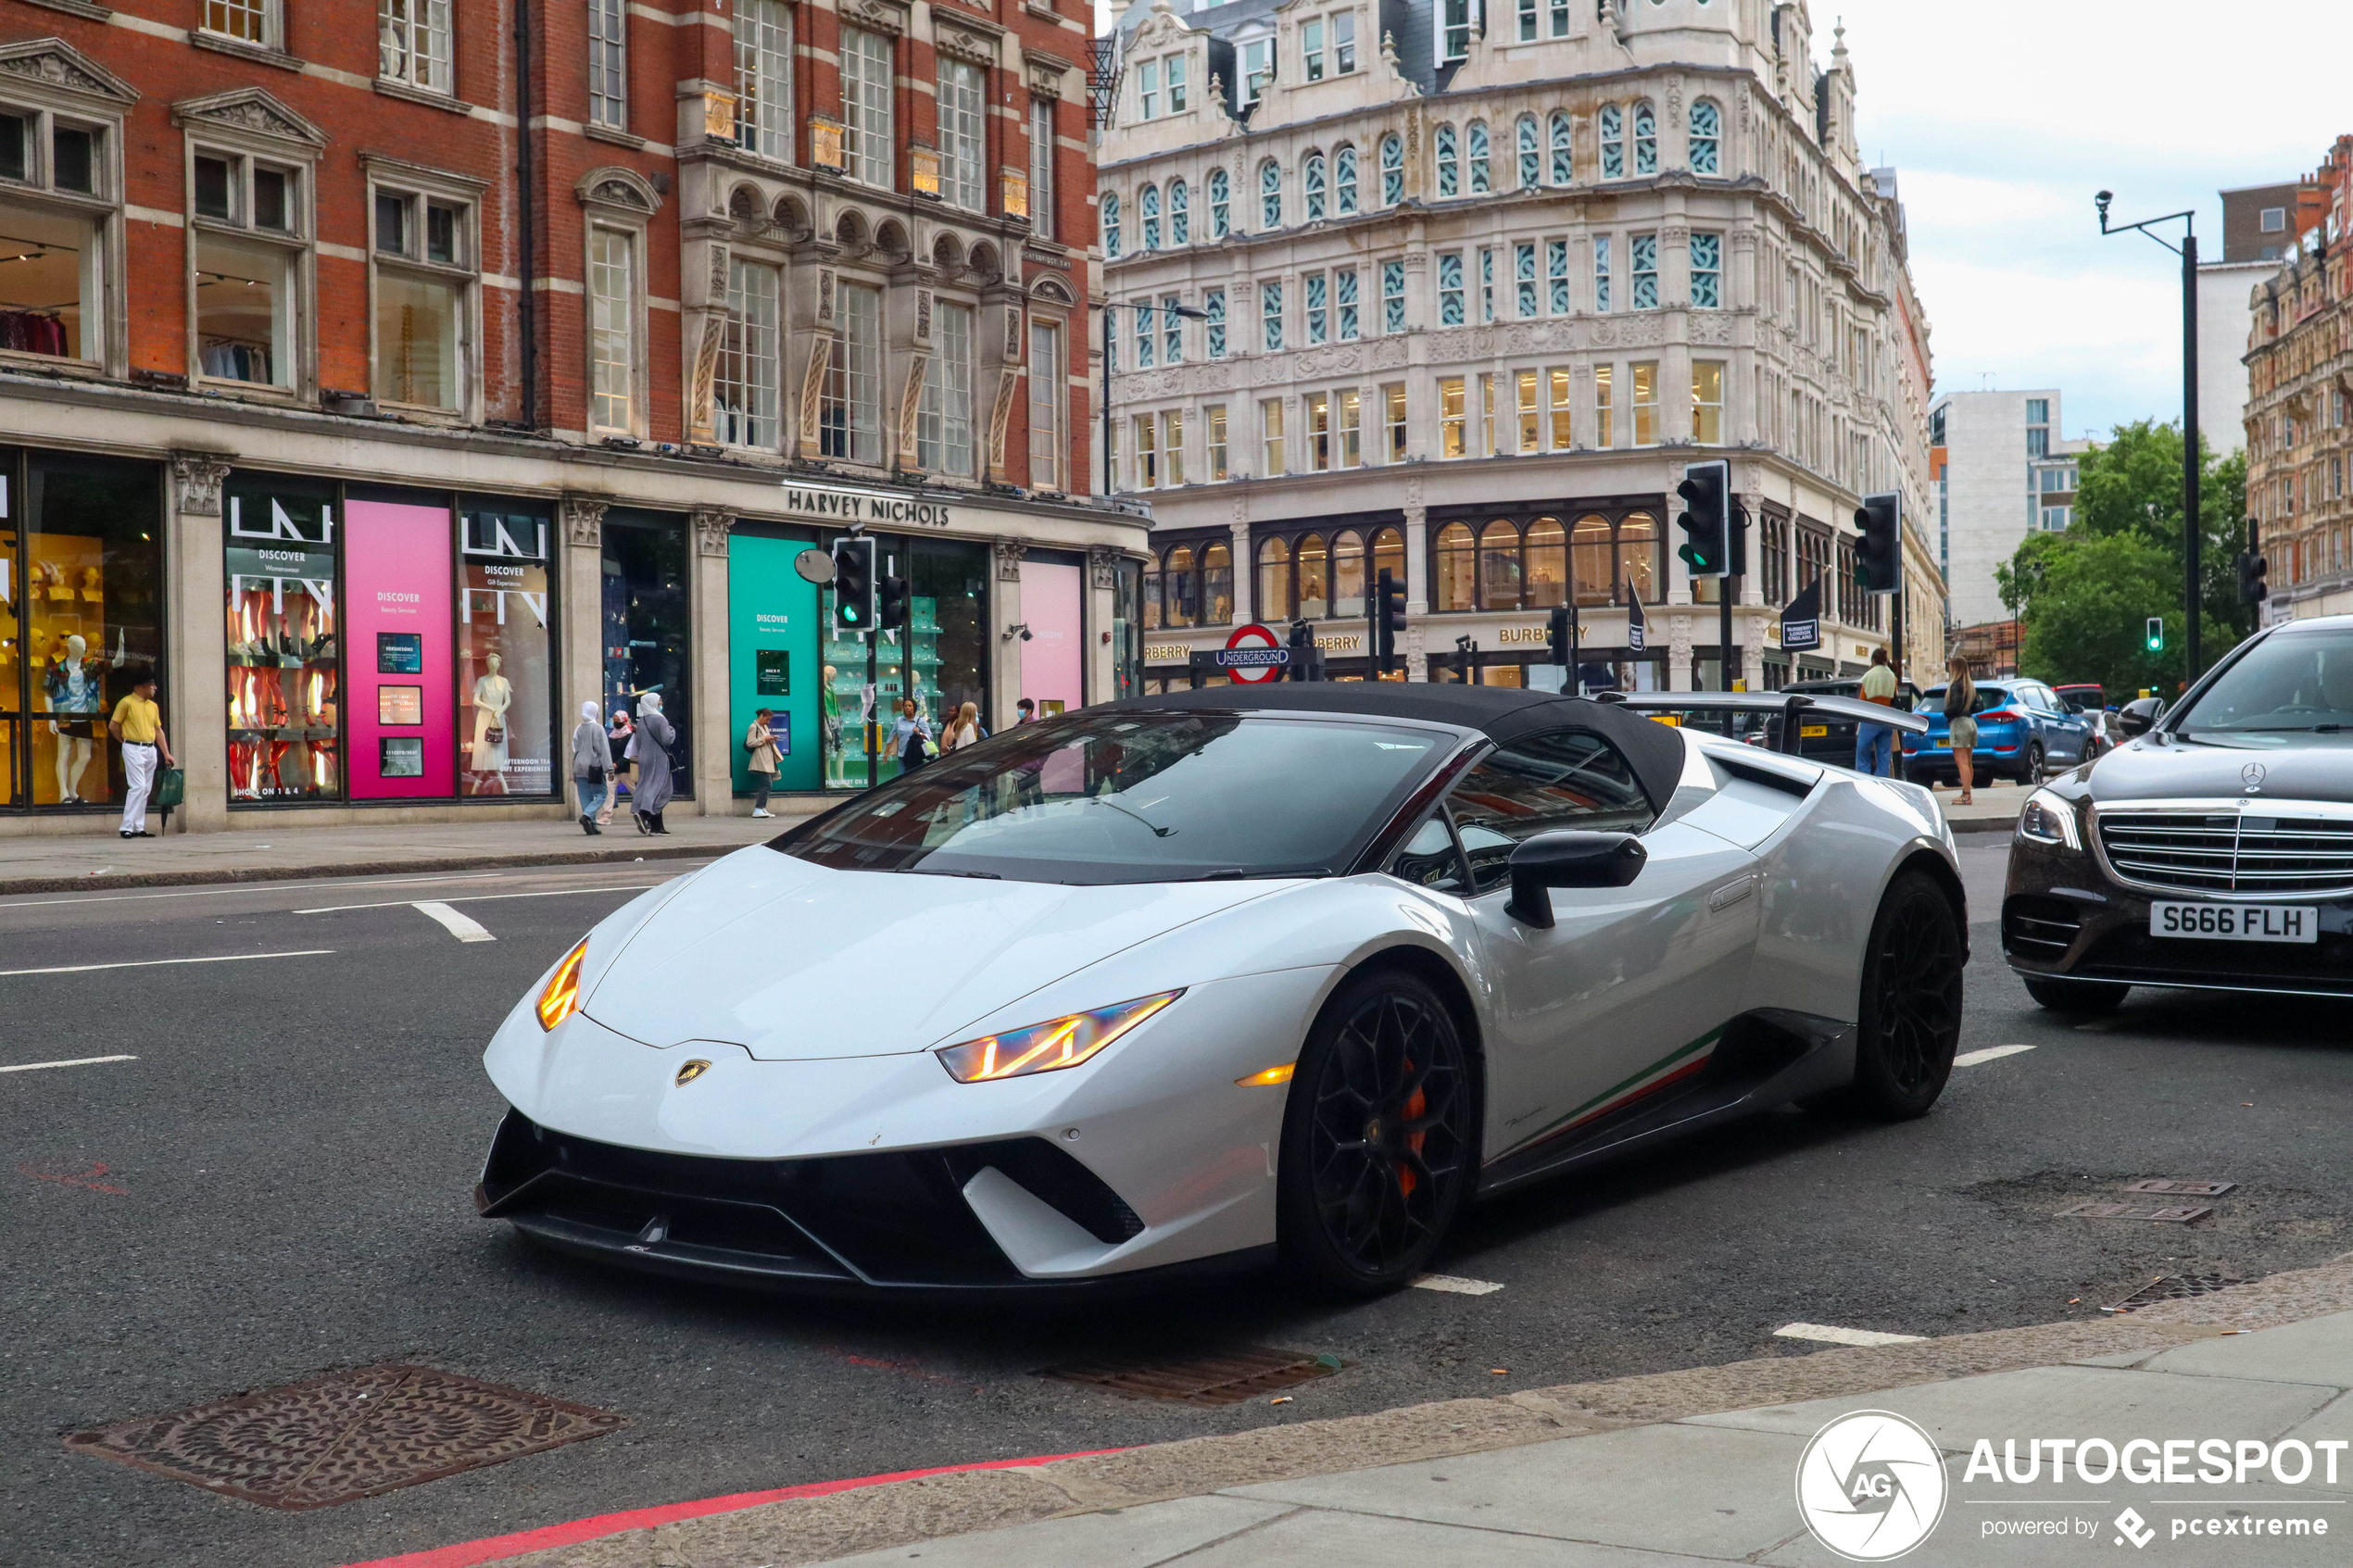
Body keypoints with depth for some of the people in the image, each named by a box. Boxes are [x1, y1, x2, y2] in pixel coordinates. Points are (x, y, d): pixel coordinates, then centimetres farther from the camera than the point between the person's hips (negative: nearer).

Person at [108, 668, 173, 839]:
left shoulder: (153, 706, 15)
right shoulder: (127, 703, -6)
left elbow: (158, 730, 18)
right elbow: (113, 726, -3)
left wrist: (166, 754, 13)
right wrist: (127, 742, 7)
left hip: (151, 750, 7)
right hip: (133, 749, -7)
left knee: (145, 789, 7)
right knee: (138, 787, -14)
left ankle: (139, 828, 12)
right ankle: (127, 827, -11)